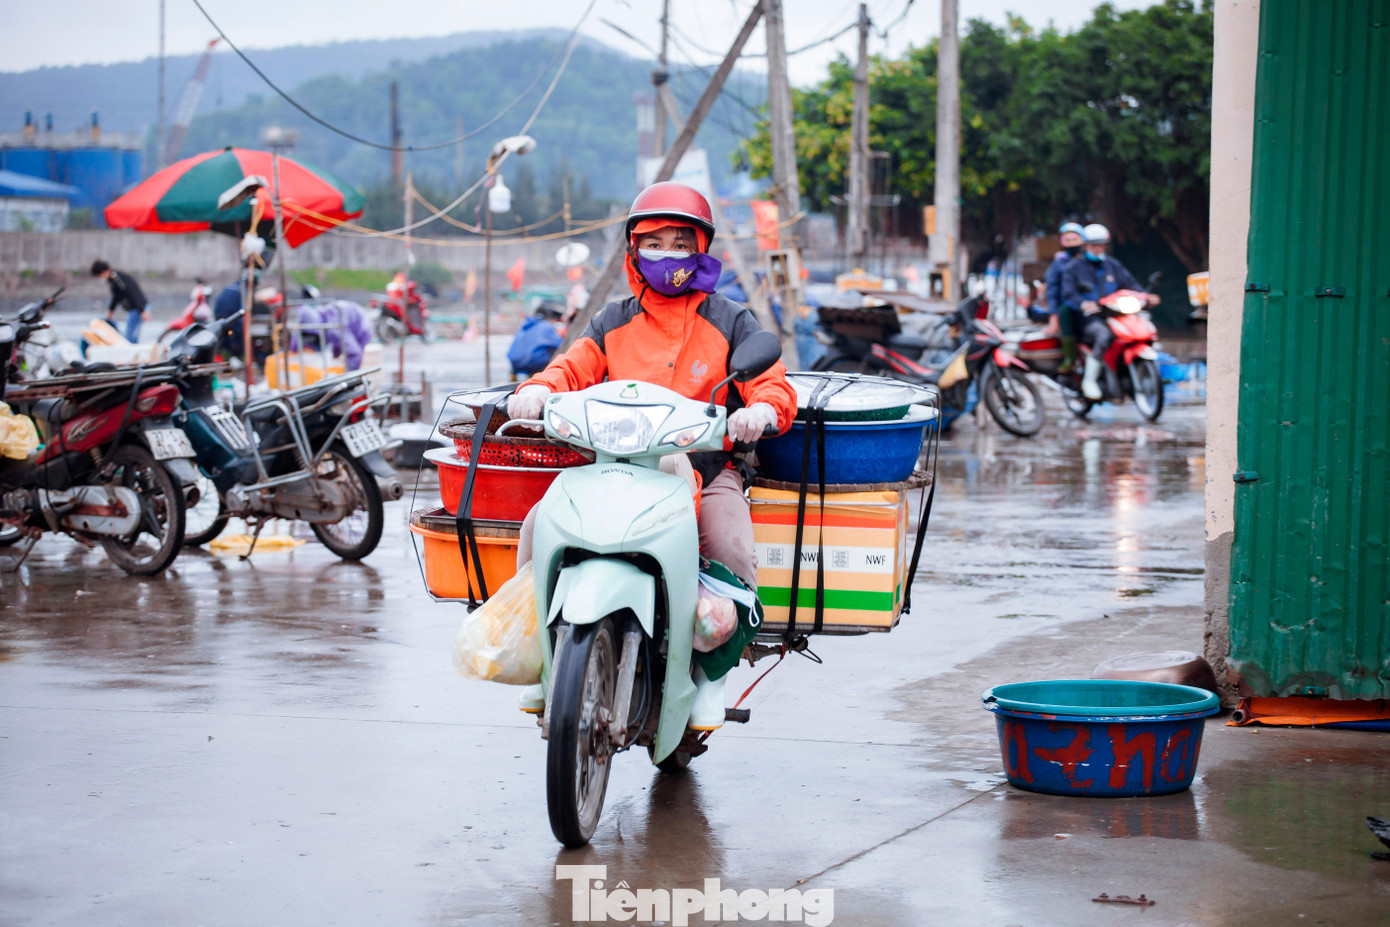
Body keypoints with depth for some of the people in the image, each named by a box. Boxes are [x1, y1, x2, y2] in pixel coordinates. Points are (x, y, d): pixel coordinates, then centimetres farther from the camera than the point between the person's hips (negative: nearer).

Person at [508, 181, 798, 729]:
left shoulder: (730, 322, 9)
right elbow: (574, 368, 8)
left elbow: (773, 385, 1)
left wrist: (761, 409, -24)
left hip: (706, 467, -2)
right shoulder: (614, 323, 17)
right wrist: (537, 391, -16)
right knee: (539, 526, -18)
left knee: (731, 549, -31)